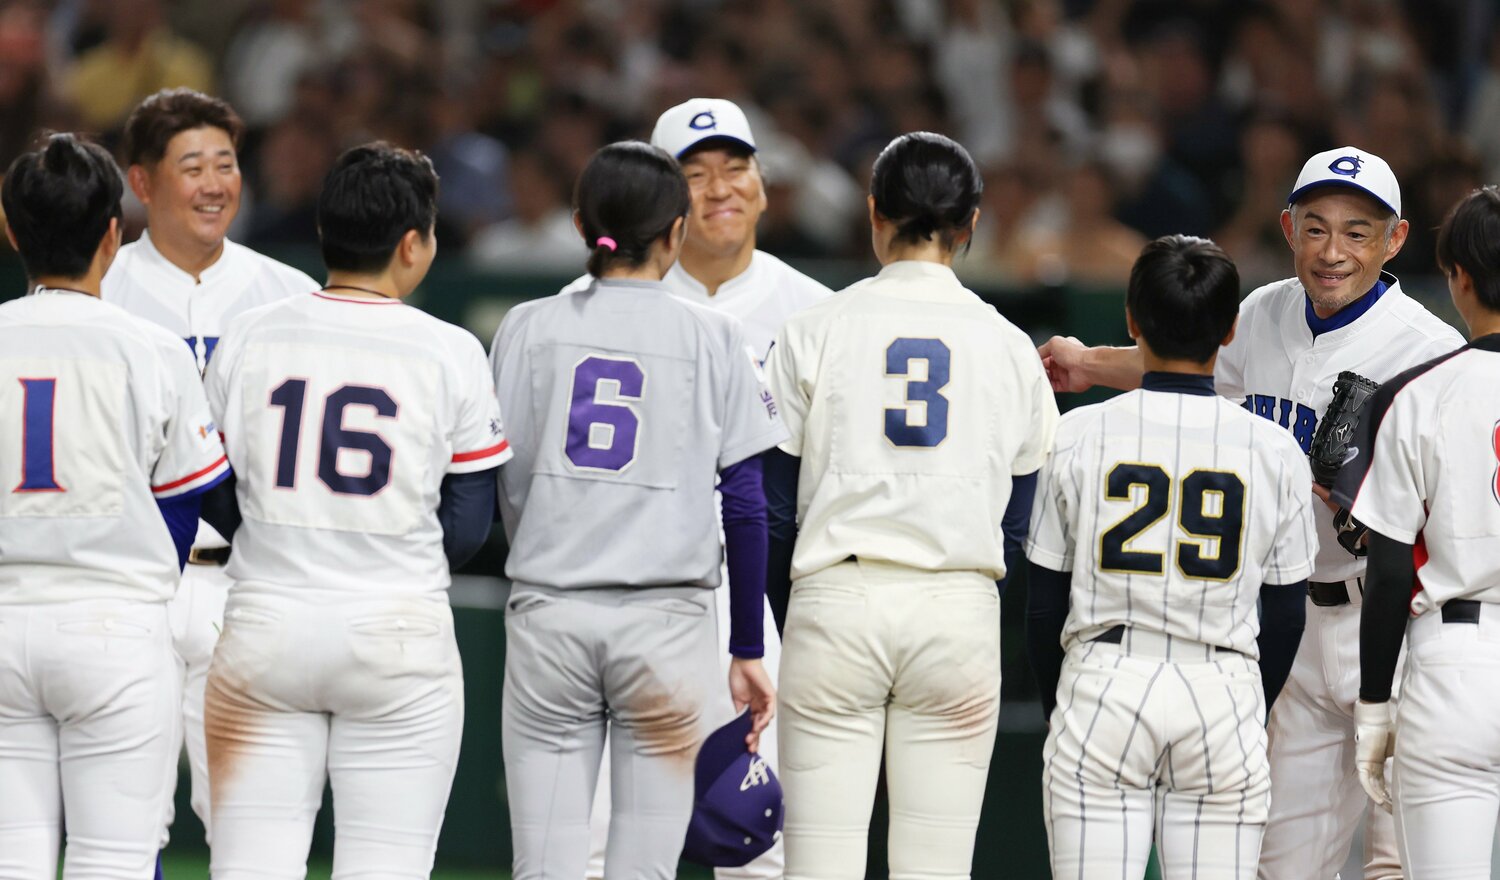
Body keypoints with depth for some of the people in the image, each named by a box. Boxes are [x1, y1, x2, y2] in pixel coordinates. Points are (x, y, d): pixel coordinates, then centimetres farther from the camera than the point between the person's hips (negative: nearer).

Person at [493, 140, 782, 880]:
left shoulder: (528, 328, 5)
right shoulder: (712, 338, 2)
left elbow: (502, 490, 3)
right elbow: (746, 505, 0)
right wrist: (747, 652, 5)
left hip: (547, 616, 1)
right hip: (667, 619, -1)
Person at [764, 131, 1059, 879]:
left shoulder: (816, 330, 1)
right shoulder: (1008, 347, 6)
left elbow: (772, 506, 2)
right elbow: (1020, 520, 8)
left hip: (837, 598, -1)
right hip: (962, 607, 1)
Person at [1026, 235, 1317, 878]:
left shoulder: (1080, 434, -1)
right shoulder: (1273, 451, 1)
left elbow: (1044, 602, 4)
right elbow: (1285, 615, 7)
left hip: (1102, 684, -1)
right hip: (1223, 695, 1)